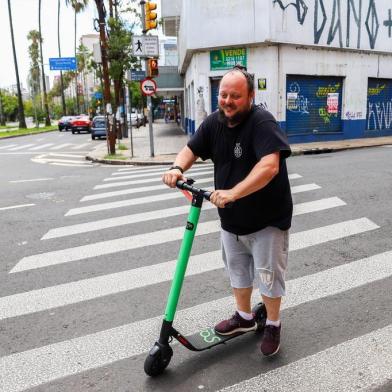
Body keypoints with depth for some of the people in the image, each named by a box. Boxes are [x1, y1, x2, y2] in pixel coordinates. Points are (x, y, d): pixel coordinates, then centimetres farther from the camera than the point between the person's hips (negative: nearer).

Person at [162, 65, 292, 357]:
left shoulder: (262, 122, -24)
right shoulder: (214, 122, -2)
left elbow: (269, 166, -36)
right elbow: (192, 149, 4)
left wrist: (233, 193, -45)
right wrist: (178, 168, -19)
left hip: (267, 220, -7)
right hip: (232, 220, 7)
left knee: (268, 275, 8)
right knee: (237, 271, 22)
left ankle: (273, 325, 34)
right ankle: (244, 317, 45)